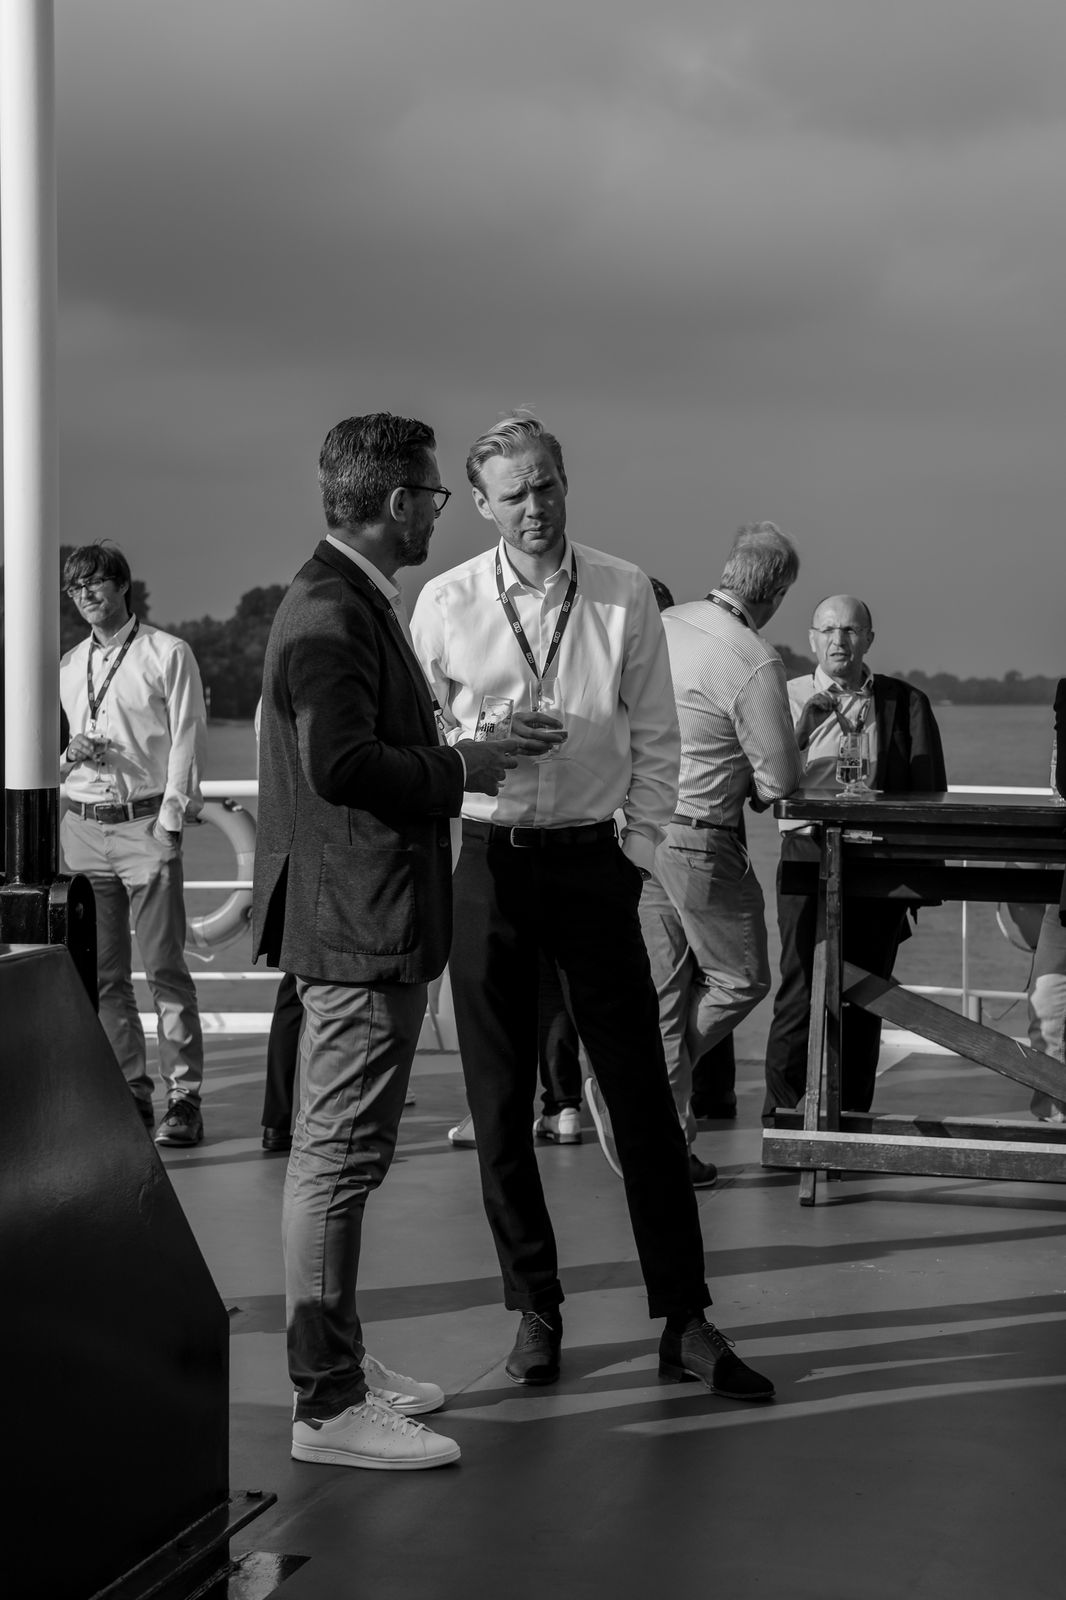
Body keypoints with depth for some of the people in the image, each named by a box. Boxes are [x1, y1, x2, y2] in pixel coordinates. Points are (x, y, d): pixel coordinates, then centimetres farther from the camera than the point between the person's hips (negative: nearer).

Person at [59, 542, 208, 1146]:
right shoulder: (69, 666, 16)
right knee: (103, 974, 6)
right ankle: (130, 1091, 14)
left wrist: (170, 819, -12)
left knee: (165, 968, -7)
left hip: (146, 823, -5)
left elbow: (188, 740, -4)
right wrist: (68, 755, -1)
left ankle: (184, 1095, -4)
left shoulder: (168, 654, 0)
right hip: (83, 825, 5)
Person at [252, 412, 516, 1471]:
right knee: (339, 1156, -6)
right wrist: (461, 770, -15)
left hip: (370, 918, 11)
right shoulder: (329, 615, -18)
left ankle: (338, 1360, 30)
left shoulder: (356, 603, 17)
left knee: (339, 1153, 18)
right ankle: (329, 1406, 0)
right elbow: (342, 765, -26)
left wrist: (455, 757, 11)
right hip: (356, 919, -11)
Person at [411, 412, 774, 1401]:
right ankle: (535, 1309, 20)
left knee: (641, 1094, 0)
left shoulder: (624, 595, 0)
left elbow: (654, 736, 4)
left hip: (593, 859, 0)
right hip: (487, 862, 1)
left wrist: (639, 846, -3)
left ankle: (684, 1321, 7)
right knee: (499, 1103, 7)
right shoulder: (446, 603, 0)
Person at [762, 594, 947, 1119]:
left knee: (862, 1001, 7)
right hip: (807, 854, -2)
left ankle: (851, 1120, 16)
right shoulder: (788, 698, 6)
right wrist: (805, 725, -16)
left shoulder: (905, 704, 9)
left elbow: (929, 795, 10)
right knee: (800, 994, -10)